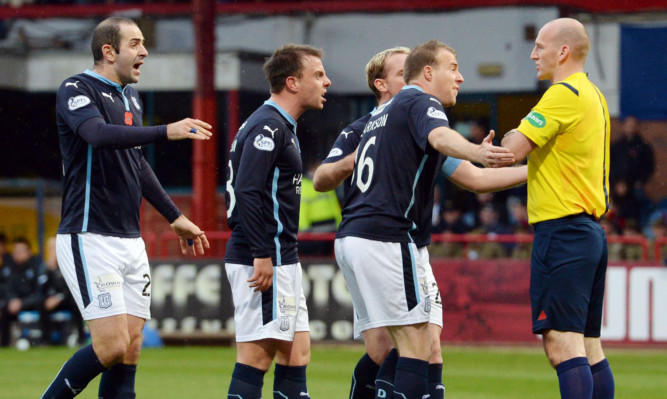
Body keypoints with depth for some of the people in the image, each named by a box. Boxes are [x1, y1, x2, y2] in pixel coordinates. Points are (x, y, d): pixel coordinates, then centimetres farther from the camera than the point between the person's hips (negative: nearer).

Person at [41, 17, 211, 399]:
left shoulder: (131, 97, 16)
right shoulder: (77, 90, -9)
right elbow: (99, 134, -30)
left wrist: (175, 217, 29)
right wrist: (166, 132, -38)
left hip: (130, 239, 8)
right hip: (89, 239, -8)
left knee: (130, 351, 2)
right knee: (112, 346, -15)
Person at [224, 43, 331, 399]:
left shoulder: (281, 126, 19)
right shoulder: (268, 126, -13)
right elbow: (247, 193, -22)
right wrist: (262, 255, -24)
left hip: (281, 260, 11)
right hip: (265, 261, -10)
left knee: (296, 350, 10)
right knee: (257, 353, -9)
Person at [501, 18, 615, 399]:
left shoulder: (565, 94, -12)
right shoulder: (594, 96, 18)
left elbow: (513, 150, -18)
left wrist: (513, 134, 4)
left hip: (562, 230, -10)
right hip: (591, 231, 10)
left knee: (562, 343, -15)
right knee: (590, 349, 9)